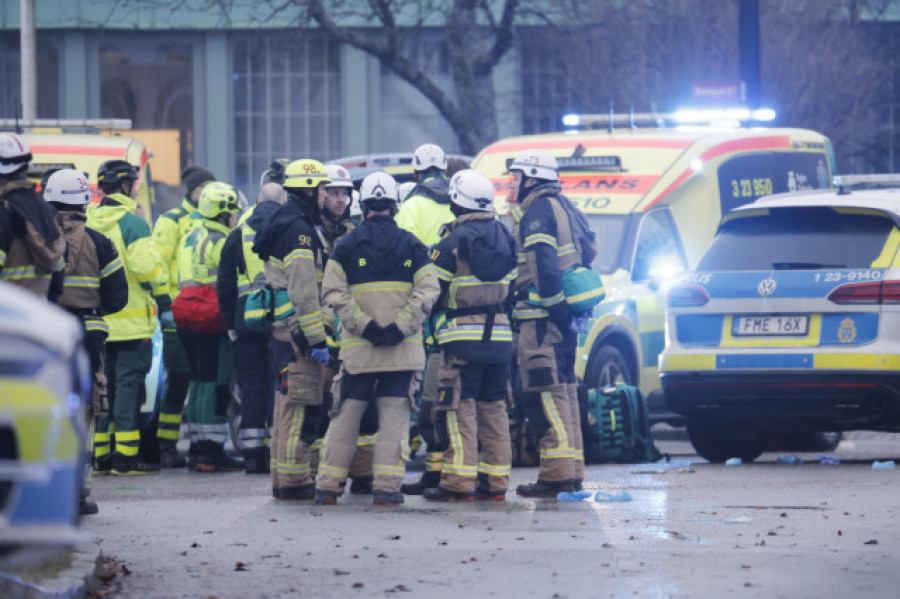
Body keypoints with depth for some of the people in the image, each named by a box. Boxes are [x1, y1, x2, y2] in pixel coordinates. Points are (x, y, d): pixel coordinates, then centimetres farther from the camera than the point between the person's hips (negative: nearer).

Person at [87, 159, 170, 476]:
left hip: (96, 318, 7)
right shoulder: (132, 223, -12)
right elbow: (147, 266, -18)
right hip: (130, 321, -7)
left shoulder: (89, 222, 10)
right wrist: (161, 292, -3)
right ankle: (125, 456, -7)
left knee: (102, 383, 12)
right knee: (129, 382, -4)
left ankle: (99, 454, 12)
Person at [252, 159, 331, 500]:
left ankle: (284, 478, 21)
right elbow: (303, 290, -20)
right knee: (301, 407, -8)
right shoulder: (299, 228, -14)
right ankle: (293, 482, -7)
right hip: (296, 329, -11)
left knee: (287, 405, 15)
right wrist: (318, 338, -19)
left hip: (283, 328, 11)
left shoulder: (287, 223, 19)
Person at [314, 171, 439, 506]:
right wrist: (401, 327, -11)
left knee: (346, 415, 8)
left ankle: (328, 485, 9)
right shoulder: (412, 245, 4)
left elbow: (334, 293, -7)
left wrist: (364, 325, -11)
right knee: (394, 416, 2)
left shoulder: (347, 246, 2)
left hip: (358, 348, 0)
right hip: (403, 348, 0)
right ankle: (386, 487, -4)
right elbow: (427, 291, -6)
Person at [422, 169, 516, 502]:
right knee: (494, 408, 10)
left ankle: (458, 483, -10)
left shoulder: (454, 241, -10)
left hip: (463, 337, -6)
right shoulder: (504, 238, 10)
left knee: (458, 408, -5)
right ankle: (495, 483, 10)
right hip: (499, 336, 6)